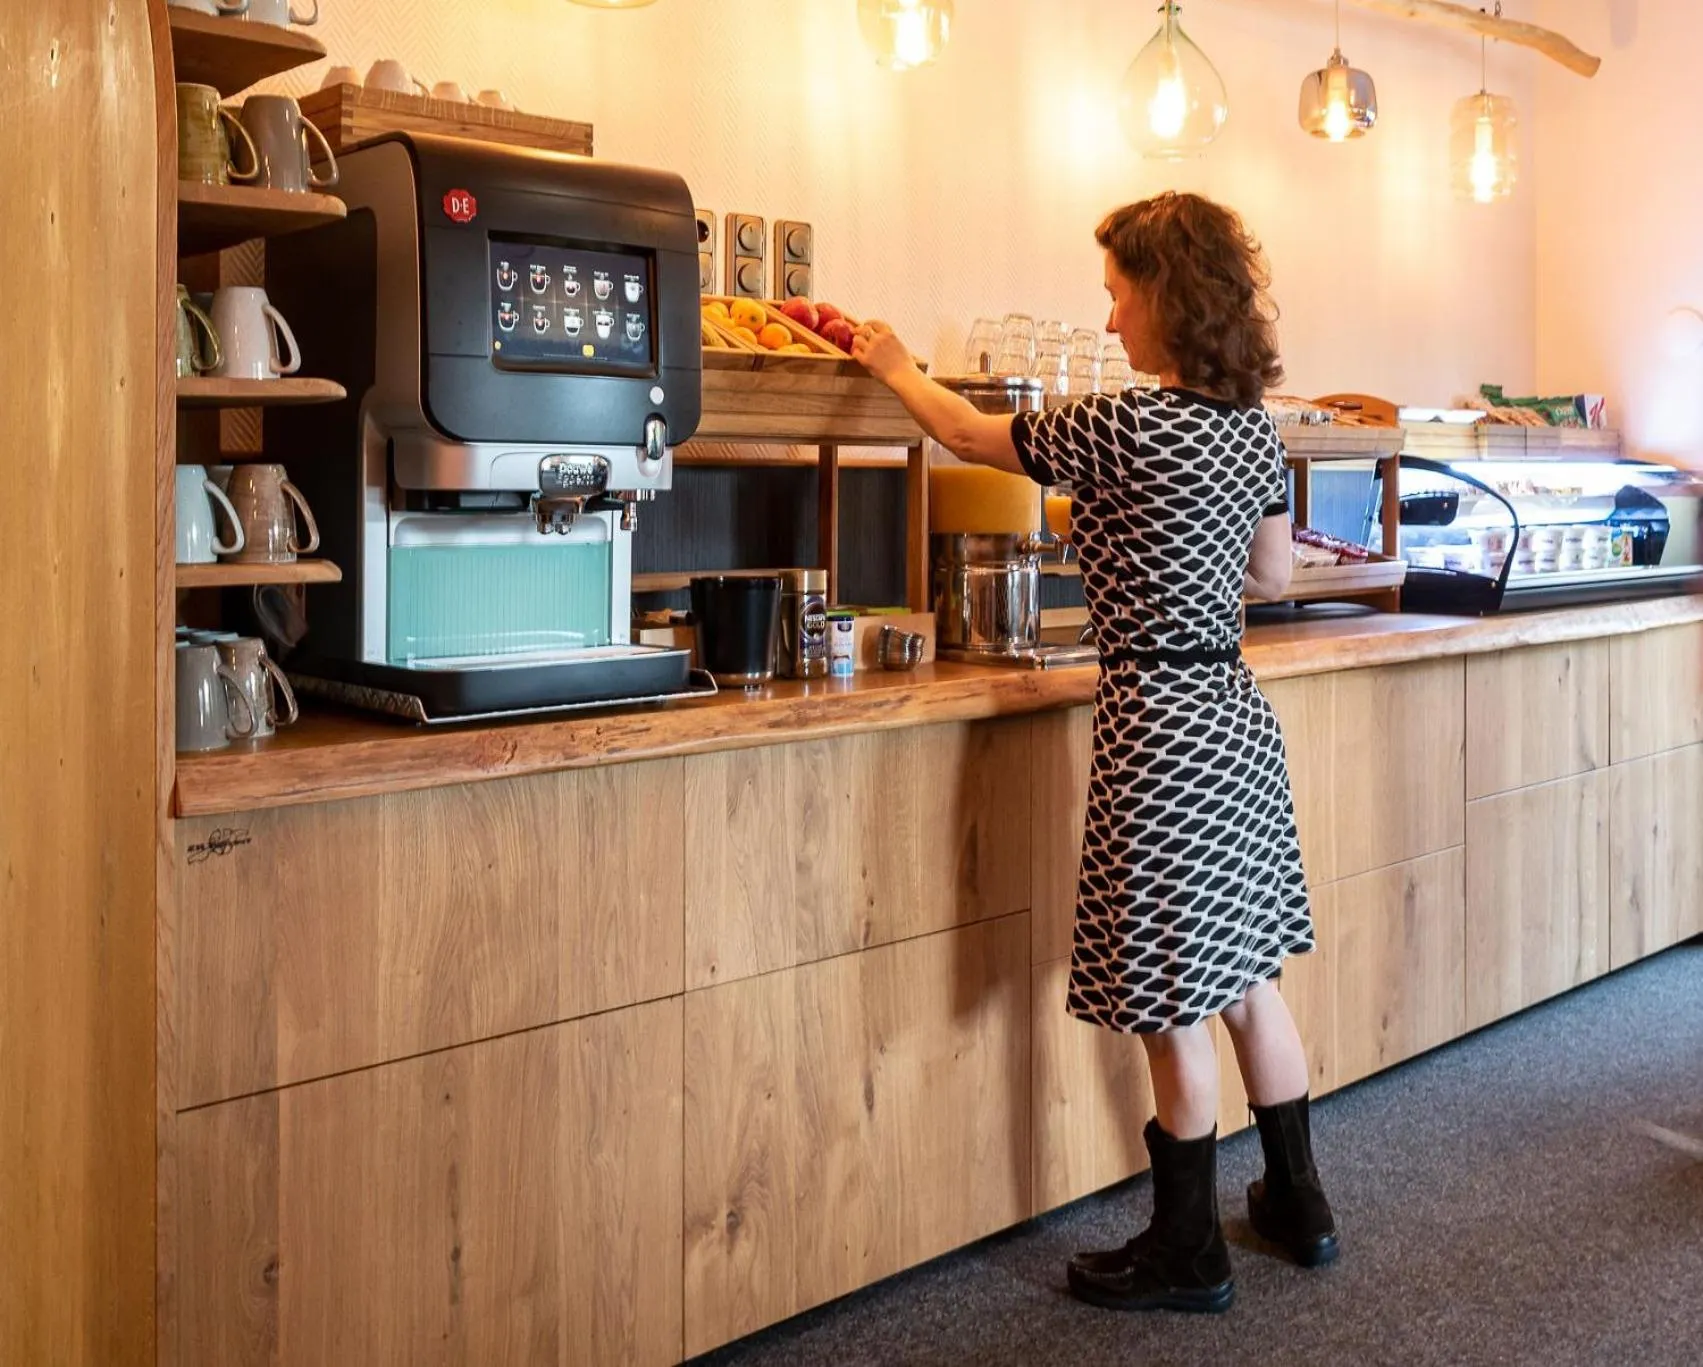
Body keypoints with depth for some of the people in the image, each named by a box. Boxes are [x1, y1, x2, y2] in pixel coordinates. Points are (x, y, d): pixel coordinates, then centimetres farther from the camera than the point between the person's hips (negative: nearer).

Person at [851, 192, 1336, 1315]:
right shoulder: (1256, 428, 5)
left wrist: (896, 367, 15)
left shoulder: (1125, 429, -17)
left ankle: (1189, 1253, 18)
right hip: (1235, 711, 8)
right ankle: (1299, 1204, 32)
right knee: (1247, 971, 19)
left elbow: (966, 433, -2)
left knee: (1174, 1005, 4)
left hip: (1161, 723, -8)